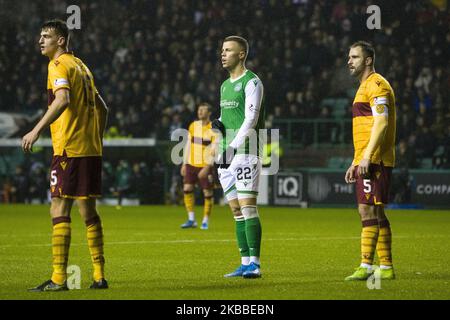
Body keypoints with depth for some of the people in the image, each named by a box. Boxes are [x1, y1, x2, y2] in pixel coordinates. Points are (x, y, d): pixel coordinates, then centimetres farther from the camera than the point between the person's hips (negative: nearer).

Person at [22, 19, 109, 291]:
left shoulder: (59, 65, -7)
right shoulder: (81, 65, 19)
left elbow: (62, 100, -24)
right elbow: (101, 108, 23)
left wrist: (37, 130, -27)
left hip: (69, 148, -8)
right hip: (91, 149, 9)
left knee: (60, 210, -7)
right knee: (88, 211, 11)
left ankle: (59, 279, -9)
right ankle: (99, 276, 11)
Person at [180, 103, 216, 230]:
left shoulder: (213, 129, -9)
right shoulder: (193, 126, 7)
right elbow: (189, 145, 13)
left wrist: (207, 167, -19)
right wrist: (184, 164, 9)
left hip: (205, 166, -4)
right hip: (191, 164, 4)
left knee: (208, 193, -1)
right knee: (187, 189, -6)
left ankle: (205, 221, 9)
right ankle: (191, 219, 1)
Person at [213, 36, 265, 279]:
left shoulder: (251, 82, -6)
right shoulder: (225, 85, 20)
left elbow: (251, 119, -14)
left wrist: (233, 147, -21)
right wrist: (218, 124, 4)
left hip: (245, 152, -8)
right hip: (226, 154, 8)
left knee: (247, 206, -14)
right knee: (236, 210, 6)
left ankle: (254, 263, -16)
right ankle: (245, 263, 8)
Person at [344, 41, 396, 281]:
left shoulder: (376, 84, -8)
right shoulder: (365, 86, 23)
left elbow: (381, 123, -18)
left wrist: (367, 157, -24)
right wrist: (355, 163, 26)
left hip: (374, 160, -10)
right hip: (366, 160, 10)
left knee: (369, 210, -13)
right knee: (375, 213, 9)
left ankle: (366, 266, -17)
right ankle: (386, 267, 12)